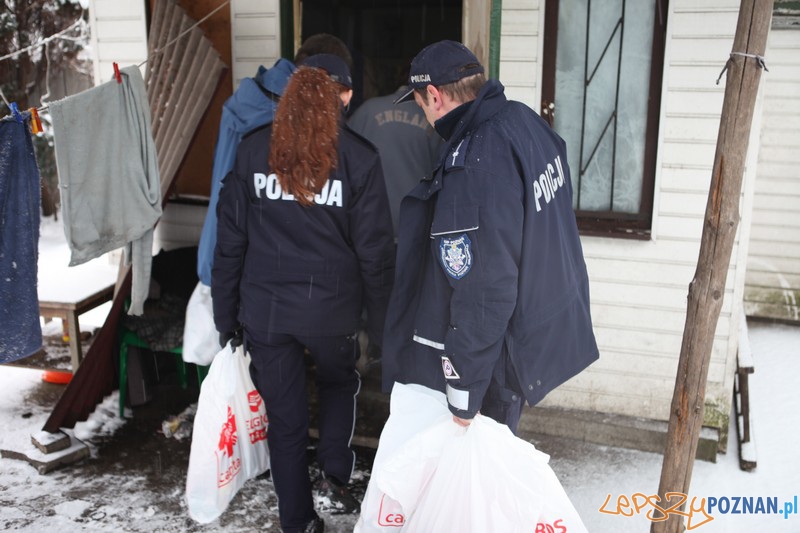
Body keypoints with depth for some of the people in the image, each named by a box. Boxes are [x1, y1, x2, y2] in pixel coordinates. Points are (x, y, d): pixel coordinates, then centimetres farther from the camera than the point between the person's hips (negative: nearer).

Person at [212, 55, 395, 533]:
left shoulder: (254, 150, -1)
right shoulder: (360, 159, -8)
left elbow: (230, 240, 1)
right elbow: (374, 251, -7)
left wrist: (226, 315, 9)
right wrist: (383, 320, 4)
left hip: (264, 309, 2)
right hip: (331, 308, -1)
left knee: (285, 416, 15)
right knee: (340, 383, 30)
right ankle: (335, 474, 21)